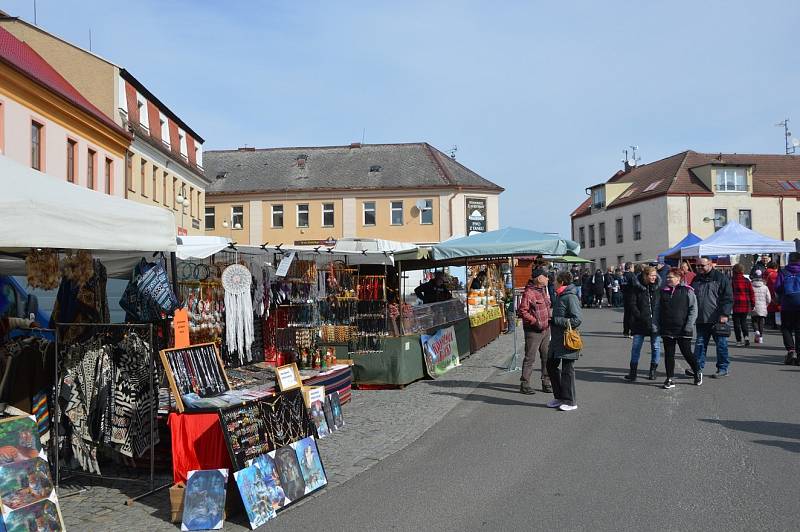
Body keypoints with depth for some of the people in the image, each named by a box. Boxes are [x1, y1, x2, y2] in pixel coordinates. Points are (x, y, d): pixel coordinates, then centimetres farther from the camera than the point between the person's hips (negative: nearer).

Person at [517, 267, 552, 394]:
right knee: (530, 358, -4)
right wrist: (535, 322, -21)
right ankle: (524, 385, 5)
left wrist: (549, 319, 12)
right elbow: (522, 311, -20)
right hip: (533, 331, -9)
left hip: (545, 329, 9)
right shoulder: (529, 293, -17)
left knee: (547, 357, 13)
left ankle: (546, 383, 24)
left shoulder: (544, 290, 11)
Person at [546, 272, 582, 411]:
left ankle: (570, 402, 10)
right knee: (551, 366, 14)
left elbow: (577, 320, -22)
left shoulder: (571, 298, -15)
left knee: (567, 370, -1)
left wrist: (555, 320, -20)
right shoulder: (559, 296, 14)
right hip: (556, 340, 10)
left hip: (567, 340, -10)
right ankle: (559, 397, 26)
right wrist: (552, 321, 7)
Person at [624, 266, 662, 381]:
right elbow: (633, 305, -3)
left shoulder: (658, 287, 0)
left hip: (656, 323, 1)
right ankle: (633, 373, 7)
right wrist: (640, 317, -12)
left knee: (655, 347, 8)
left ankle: (653, 371, 21)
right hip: (640, 323, -1)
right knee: (636, 347, 1)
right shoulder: (637, 287, -3)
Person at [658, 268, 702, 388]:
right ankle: (669, 379, 13)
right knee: (668, 354, 6)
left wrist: (689, 326, -13)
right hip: (667, 330, 4)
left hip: (683, 330, -4)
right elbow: (658, 310, 12)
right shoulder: (663, 292, 8)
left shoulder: (687, 291, -4)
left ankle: (697, 373, 30)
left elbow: (693, 309, -6)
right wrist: (658, 326, 4)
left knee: (687, 353, 5)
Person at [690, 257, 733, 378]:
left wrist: (725, 314, -14)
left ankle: (723, 369, 13)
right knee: (700, 344, 4)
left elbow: (728, 298, -6)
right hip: (701, 320, 5)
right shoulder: (697, 279, 14)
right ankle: (697, 367, 5)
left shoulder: (721, 278, -3)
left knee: (721, 344, 4)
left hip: (717, 319, -5)